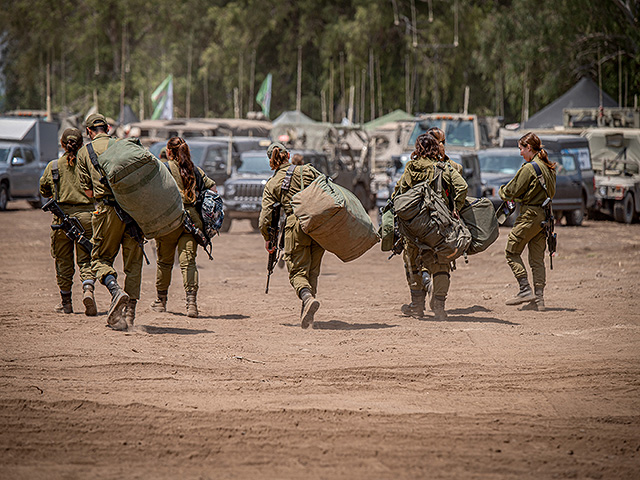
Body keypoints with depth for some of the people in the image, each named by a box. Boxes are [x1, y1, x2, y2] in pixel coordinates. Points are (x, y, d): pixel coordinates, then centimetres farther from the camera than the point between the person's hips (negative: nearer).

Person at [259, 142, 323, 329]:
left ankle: (307, 297, -29)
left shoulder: (271, 184, 8)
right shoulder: (307, 171, 9)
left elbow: (264, 218, 2)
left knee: (297, 272, 2)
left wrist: (268, 240, 15)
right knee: (312, 271, 14)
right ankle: (307, 315, 9)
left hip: (295, 226, -2)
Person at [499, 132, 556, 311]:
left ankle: (525, 290, -5)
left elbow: (512, 191, -11)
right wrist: (515, 197, 19)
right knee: (537, 258, 10)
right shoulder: (549, 168, 12)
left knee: (512, 252, 2)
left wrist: (502, 191, 13)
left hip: (530, 215, -8)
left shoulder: (529, 168, -14)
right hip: (545, 215, 8)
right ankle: (539, 298, 6)